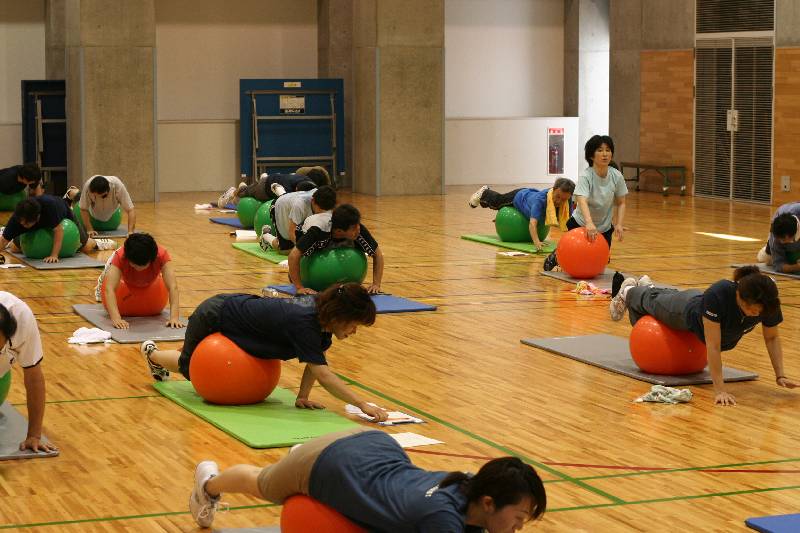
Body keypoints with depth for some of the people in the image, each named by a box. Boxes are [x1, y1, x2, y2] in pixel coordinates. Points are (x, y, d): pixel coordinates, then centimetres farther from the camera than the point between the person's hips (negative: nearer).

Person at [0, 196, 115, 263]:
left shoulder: (49, 205, -48)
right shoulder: (17, 218, -38)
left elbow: (58, 230, -41)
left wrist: (54, 255, -46)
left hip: (64, 216, -3)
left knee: (86, 246, -3)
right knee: (16, 245, 8)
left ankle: (97, 242, 31)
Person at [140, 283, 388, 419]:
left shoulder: (321, 308, -18)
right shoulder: (303, 322, -41)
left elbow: (315, 360, -7)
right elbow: (322, 374, -46)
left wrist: (302, 397, -15)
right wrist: (363, 405, -50)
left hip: (241, 305, 7)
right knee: (190, 367, 21)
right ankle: (152, 352, 50)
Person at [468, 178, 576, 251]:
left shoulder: (566, 202, -38)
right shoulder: (540, 199, -51)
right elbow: (532, 223, -60)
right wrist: (536, 242, -76)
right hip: (520, 197, -4)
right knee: (496, 201, 28)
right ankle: (484, 193, 60)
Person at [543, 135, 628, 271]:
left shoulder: (617, 176, -15)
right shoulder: (585, 176, -28)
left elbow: (620, 203, -2)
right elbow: (582, 201, -43)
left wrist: (619, 224, -18)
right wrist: (589, 223, -60)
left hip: (604, 229, 4)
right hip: (580, 225, -4)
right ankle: (556, 256, 35)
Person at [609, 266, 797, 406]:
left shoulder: (767, 301, -38)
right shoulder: (718, 295, -50)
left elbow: (772, 338, -21)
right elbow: (713, 346, -48)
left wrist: (780, 375, -29)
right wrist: (719, 390, -53)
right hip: (688, 313, -5)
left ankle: (648, 287, 66)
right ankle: (627, 292, 60)